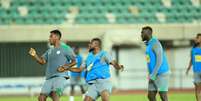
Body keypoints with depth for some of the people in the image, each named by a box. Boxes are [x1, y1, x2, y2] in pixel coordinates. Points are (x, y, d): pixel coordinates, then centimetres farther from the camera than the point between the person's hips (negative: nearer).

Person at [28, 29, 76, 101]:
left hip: (60, 77, -7)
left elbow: (74, 61, 1)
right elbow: (42, 61, 11)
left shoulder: (65, 48, 2)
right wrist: (34, 55, -6)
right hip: (49, 78, 7)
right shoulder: (50, 51, 20)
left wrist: (66, 66, -14)